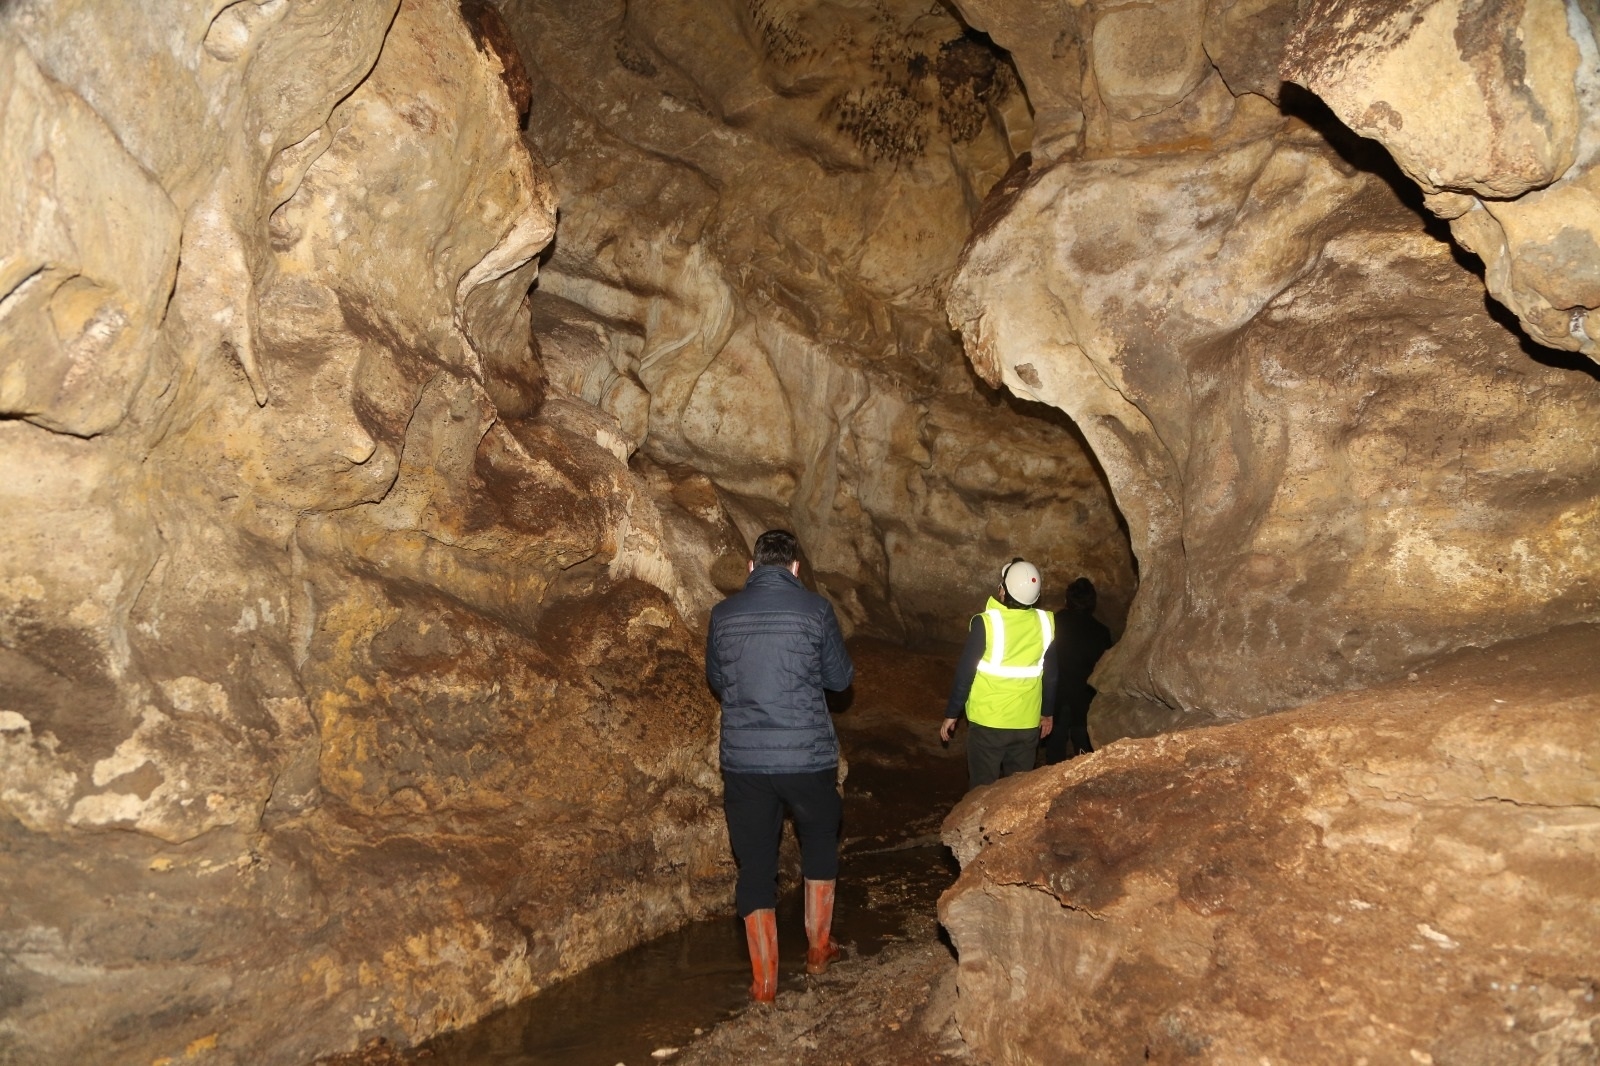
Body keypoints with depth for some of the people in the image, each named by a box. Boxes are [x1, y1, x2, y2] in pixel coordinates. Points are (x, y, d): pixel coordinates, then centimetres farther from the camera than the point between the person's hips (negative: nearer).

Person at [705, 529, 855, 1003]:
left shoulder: (724, 614, 0)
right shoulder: (815, 609, -6)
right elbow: (840, 678, 4)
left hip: (743, 762, 1)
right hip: (808, 757, -1)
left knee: (755, 866, 10)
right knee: (820, 841, 24)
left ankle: (764, 982, 16)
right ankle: (818, 950, 34)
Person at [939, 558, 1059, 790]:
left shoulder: (986, 623, -16)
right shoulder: (1046, 623, -4)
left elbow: (965, 673, -12)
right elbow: (1052, 675, 5)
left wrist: (951, 714, 0)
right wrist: (1048, 713, 19)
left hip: (988, 722, -3)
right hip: (1028, 724, 4)